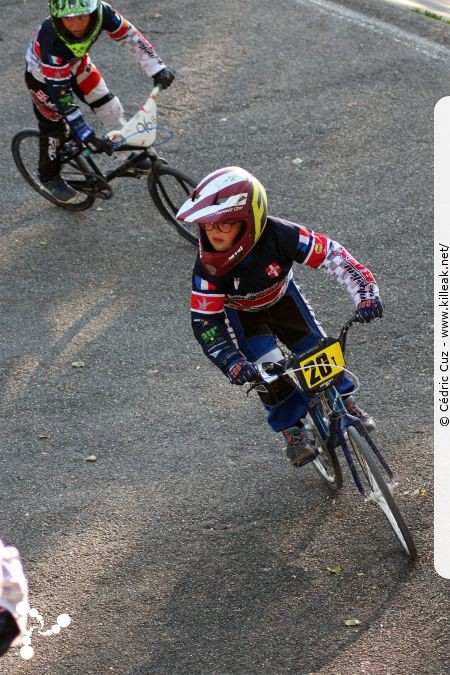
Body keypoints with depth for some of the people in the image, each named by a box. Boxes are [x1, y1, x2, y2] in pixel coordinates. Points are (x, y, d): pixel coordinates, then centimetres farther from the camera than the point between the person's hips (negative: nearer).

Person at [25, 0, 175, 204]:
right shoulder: (53, 44, -44)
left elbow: (129, 36, -19)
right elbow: (62, 97, -40)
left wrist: (157, 69, -25)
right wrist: (89, 137, -39)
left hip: (75, 63, 5)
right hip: (44, 73, -5)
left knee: (108, 105, 2)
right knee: (54, 127, 2)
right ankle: (49, 178, 27)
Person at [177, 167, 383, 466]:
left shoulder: (279, 236, -40)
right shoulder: (208, 267, -37)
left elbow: (333, 254, -31)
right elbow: (205, 322, -29)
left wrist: (366, 292, -41)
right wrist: (232, 362, -42)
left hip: (281, 296, 1)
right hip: (242, 312, -1)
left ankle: (346, 402, 22)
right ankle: (293, 430, 7)